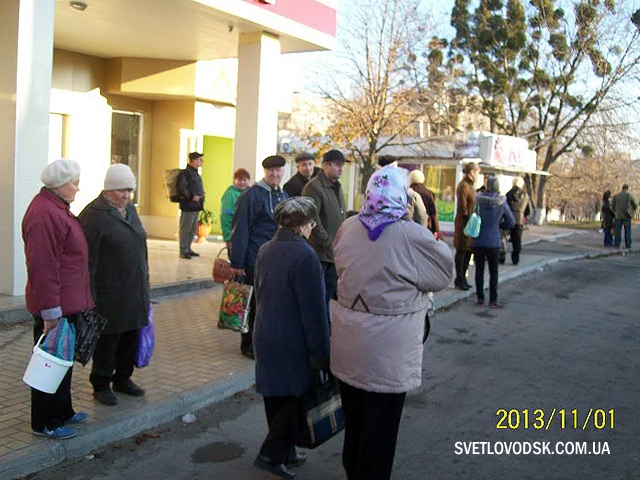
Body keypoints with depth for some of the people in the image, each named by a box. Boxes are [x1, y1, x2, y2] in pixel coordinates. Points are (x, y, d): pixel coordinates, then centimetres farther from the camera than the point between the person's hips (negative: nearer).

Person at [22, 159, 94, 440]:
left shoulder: (57, 208, 14)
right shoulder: (44, 215, -21)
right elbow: (42, 267, -25)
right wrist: (51, 311, -24)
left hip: (68, 303, 11)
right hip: (55, 308, -11)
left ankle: (62, 412, 34)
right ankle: (45, 423, 14)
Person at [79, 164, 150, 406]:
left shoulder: (130, 210, 11)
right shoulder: (94, 215, -13)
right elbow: (88, 259, -15)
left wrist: (145, 281, 20)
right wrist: (89, 296, -17)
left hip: (135, 290, 7)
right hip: (109, 293, -7)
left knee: (131, 336, 15)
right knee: (108, 340, 3)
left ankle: (123, 379, 31)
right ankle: (101, 385, 20)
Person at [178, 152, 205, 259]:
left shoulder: (195, 173, 19)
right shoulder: (185, 173, -11)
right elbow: (182, 189, -19)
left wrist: (201, 196, 16)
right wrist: (192, 196, -24)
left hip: (196, 206, 9)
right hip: (188, 206, -9)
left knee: (193, 229, 14)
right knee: (185, 229, -3)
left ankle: (188, 249, 24)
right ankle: (183, 251, 2)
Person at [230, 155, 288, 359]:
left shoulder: (283, 196, 14)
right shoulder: (252, 195, -10)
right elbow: (240, 230, -13)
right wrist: (237, 263, -16)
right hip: (256, 261, -7)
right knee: (254, 304, 2)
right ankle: (249, 345, 16)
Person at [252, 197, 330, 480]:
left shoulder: (265, 251, 5)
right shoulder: (305, 256, -20)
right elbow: (314, 311, -19)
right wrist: (320, 353, -13)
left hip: (265, 337, 8)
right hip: (293, 345, -8)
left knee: (276, 398, 16)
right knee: (294, 398, 6)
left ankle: (285, 453, 30)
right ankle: (272, 454, 8)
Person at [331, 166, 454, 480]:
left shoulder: (348, 227, -5)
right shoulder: (412, 236, -20)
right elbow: (444, 274, -6)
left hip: (348, 346, 6)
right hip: (387, 351, -5)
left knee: (353, 416, 21)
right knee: (380, 424, 10)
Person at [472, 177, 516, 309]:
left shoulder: (478, 200, -5)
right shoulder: (502, 203, -6)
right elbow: (511, 223, 1)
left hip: (478, 240, 2)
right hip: (493, 241, -2)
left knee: (479, 270, 10)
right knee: (493, 272, 7)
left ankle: (480, 298, 13)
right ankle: (493, 300, 7)